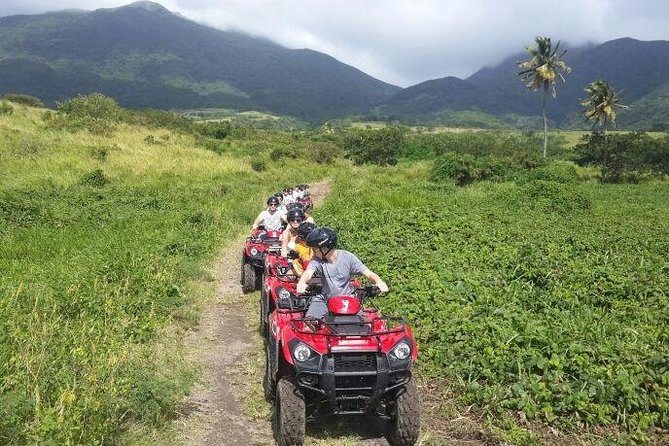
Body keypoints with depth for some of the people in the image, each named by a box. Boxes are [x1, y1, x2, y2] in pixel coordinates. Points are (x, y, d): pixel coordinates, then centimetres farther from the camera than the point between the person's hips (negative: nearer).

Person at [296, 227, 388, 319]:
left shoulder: (347, 257, -9)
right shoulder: (317, 260, -8)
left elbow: (368, 273, -12)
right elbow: (308, 272, -28)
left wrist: (379, 282, -35)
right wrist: (301, 283, -52)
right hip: (323, 299, 1)